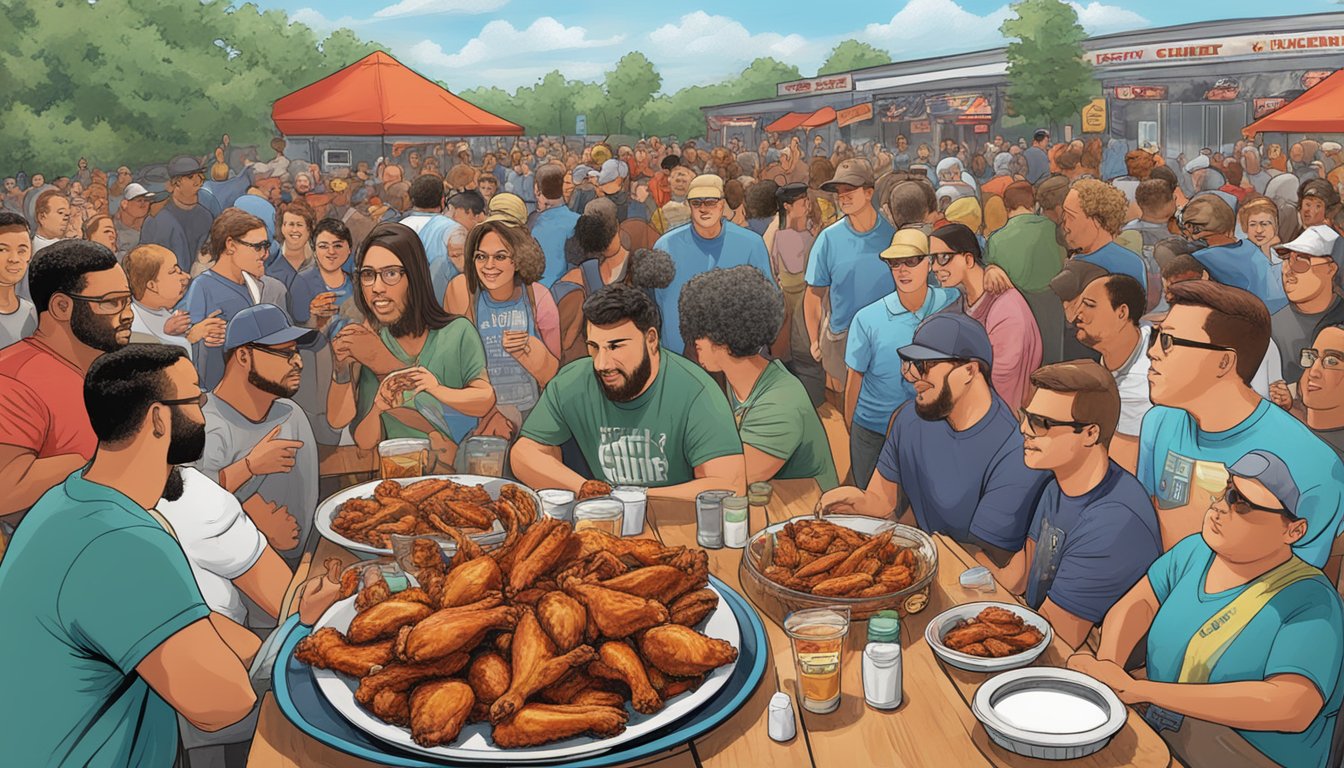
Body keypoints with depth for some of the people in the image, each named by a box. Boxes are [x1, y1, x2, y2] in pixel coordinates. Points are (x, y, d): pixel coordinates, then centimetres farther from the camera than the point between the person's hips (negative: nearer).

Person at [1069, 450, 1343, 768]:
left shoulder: (1310, 602, -17)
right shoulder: (1195, 550, 4)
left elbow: (1290, 708, -30)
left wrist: (1137, 689, -31)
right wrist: (1106, 666, -22)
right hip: (1152, 735, 6)